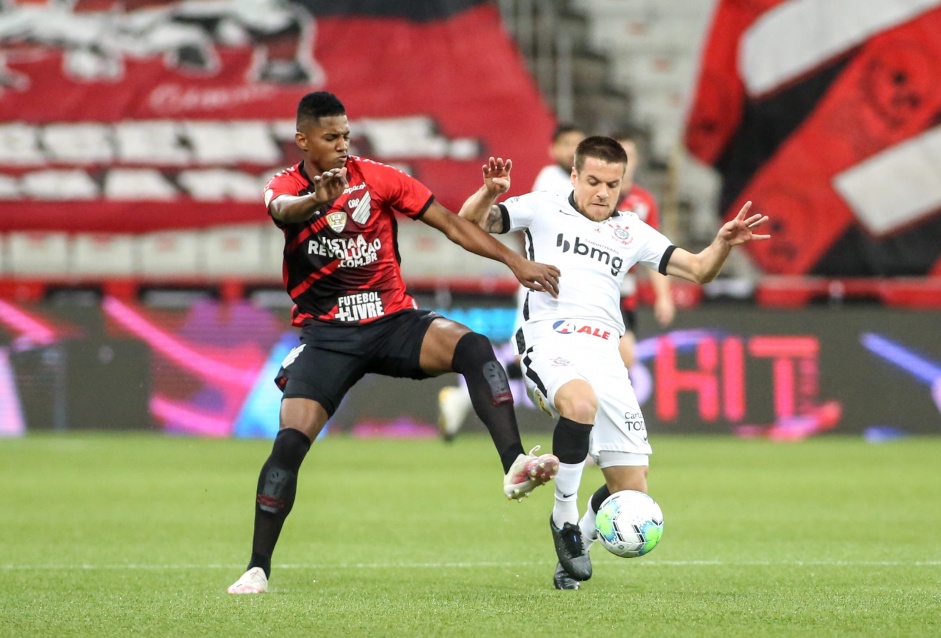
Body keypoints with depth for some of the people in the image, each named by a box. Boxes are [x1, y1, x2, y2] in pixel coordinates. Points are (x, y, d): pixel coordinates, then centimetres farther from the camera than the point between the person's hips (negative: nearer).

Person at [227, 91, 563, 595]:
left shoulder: (378, 178, 2)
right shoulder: (286, 187, -2)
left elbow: (450, 223, 5)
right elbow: (283, 209, -29)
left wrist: (515, 261, -2)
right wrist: (317, 200, -53)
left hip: (394, 321, 1)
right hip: (327, 334, -1)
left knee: (473, 347, -28)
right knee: (290, 440, -18)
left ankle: (515, 467, -34)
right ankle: (257, 568, -9)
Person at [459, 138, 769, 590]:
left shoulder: (631, 231, 22)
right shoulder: (543, 209, 13)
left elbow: (697, 270, 18)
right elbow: (470, 223, 6)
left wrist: (724, 243, -2)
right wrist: (488, 193, -15)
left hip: (605, 356, 4)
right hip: (551, 340, -4)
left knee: (632, 491, -3)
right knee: (580, 402, -40)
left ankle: (578, 541, 26)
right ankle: (564, 518, -20)